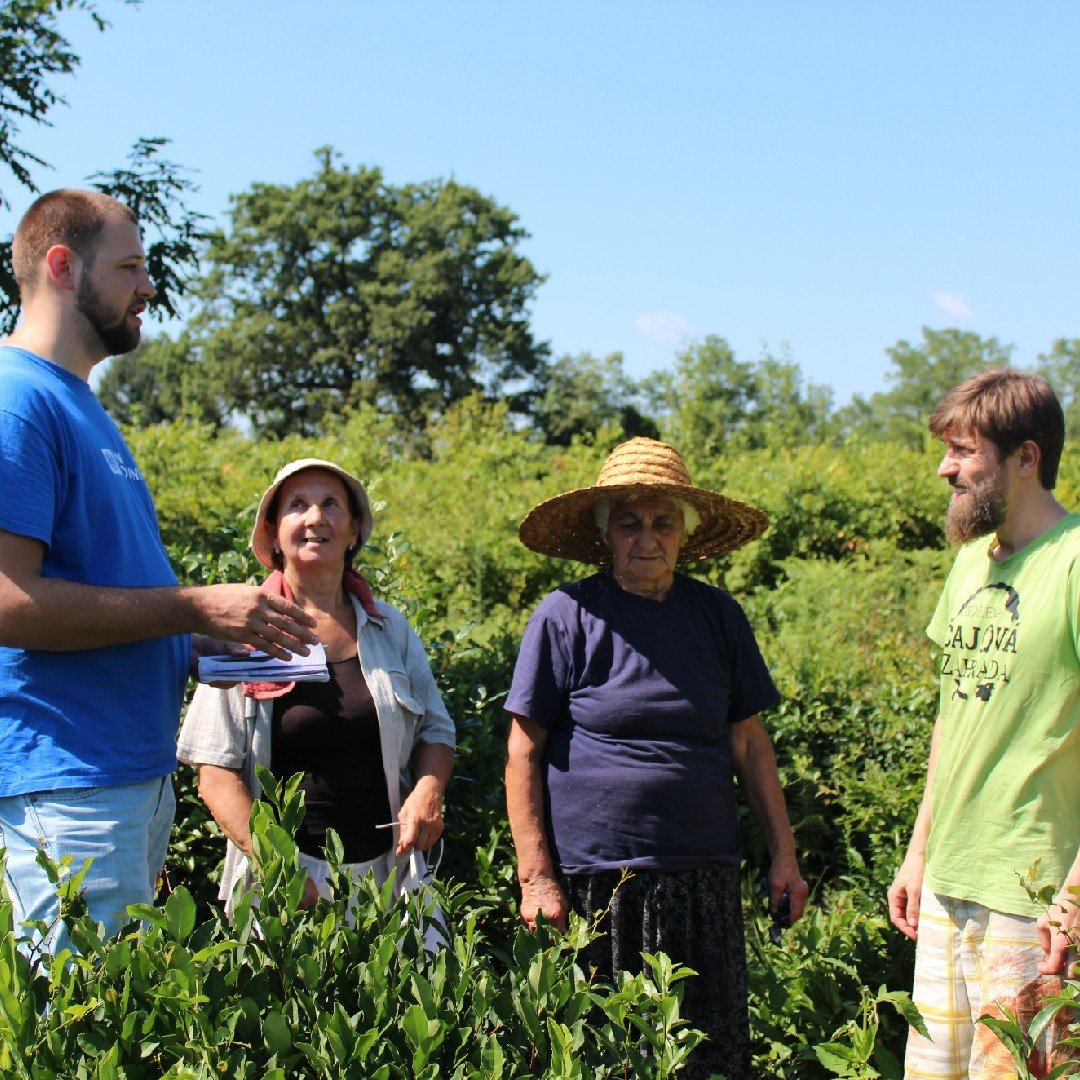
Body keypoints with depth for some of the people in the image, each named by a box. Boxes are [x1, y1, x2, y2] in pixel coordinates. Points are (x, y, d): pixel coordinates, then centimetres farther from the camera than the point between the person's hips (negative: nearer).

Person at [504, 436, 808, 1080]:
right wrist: (536, 878, -7)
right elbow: (523, 753, -2)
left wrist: (784, 854, 11)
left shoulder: (720, 617, 8)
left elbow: (750, 742, 14)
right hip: (594, 881, -3)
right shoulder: (566, 618, -3)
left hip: (704, 879, 3)